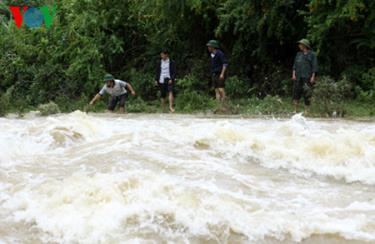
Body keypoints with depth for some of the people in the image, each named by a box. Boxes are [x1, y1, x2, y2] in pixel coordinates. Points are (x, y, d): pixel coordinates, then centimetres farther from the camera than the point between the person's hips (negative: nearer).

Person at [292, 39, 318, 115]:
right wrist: (293, 74, 3)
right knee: (296, 92, -1)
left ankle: (306, 110, 1)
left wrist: (313, 77, -9)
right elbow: (295, 65, 15)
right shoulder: (298, 54, 16)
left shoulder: (312, 54, 3)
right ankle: (295, 110, 3)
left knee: (307, 94, -4)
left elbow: (314, 66, -1)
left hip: (307, 77, -4)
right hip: (298, 77, 4)